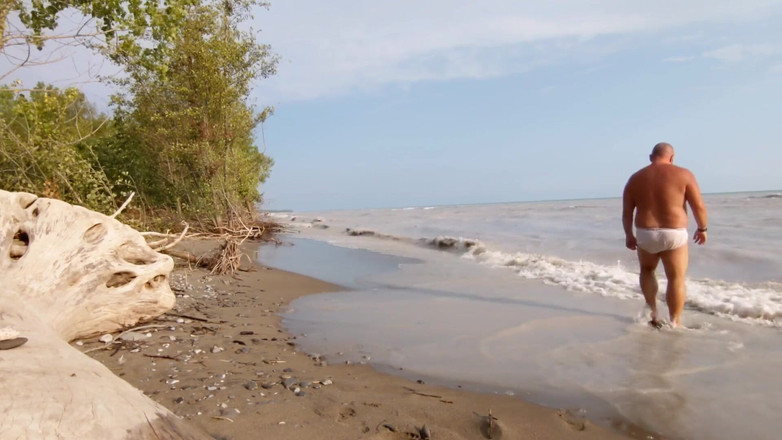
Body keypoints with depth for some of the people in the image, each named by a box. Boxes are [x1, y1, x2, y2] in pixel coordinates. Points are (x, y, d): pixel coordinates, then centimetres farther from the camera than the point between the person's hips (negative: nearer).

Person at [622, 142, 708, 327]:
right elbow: (699, 206, -6)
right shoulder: (683, 174, -3)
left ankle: (653, 311, 22)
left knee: (647, 270, 26)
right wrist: (702, 228, 9)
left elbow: (626, 212, 5)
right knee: (676, 279, 9)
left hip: (645, 235, 3)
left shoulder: (635, 178, 4)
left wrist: (629, 235, 16)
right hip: (674, 235, -2)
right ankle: (675, 322, 14)